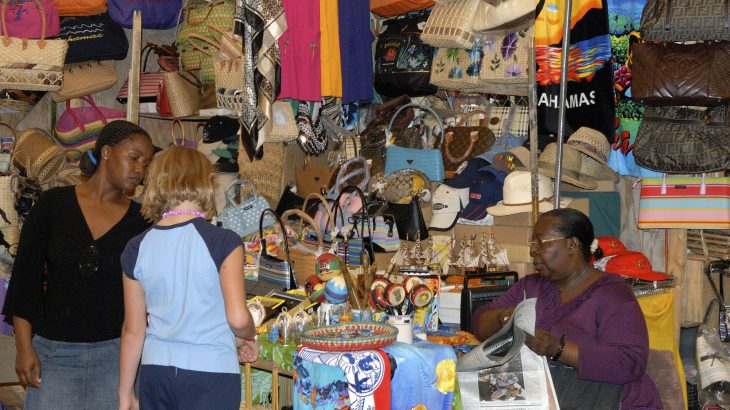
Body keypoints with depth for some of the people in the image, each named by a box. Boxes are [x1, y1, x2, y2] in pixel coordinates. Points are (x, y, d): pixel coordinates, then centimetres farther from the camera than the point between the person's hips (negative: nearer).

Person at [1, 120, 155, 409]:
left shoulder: (141, 220, 4)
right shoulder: (54, 204, 1)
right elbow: (25, 276, 2)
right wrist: (24, 347, -3)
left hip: (117, 353, 1)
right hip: (53, 352, -1)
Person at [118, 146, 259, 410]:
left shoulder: (137, 249, 1)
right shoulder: (223, 242, -10)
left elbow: (133, 330, 6)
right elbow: (238, 319, -15)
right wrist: (247, 338, 8)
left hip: (155, 371, 4)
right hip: (211, 371, -4)